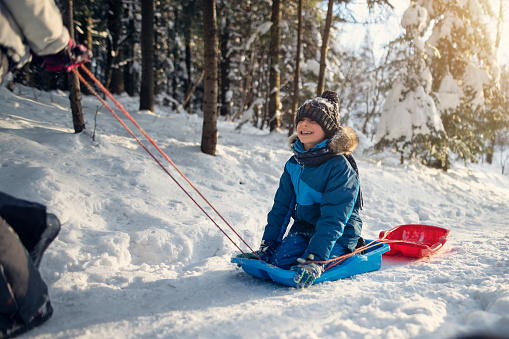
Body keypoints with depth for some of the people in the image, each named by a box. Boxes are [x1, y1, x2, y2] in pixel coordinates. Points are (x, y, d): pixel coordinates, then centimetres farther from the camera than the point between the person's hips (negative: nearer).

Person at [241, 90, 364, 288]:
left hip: (338, 235, -5)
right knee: (278, 260, -16)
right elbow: (281, 207, 6)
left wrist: (314, 259, -34)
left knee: (307, 271, -23)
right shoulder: (294, 164, 2)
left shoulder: (340, 167, -20)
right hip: (303, 228, 5)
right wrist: (267, 246, -1)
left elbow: (332, 219, -26)